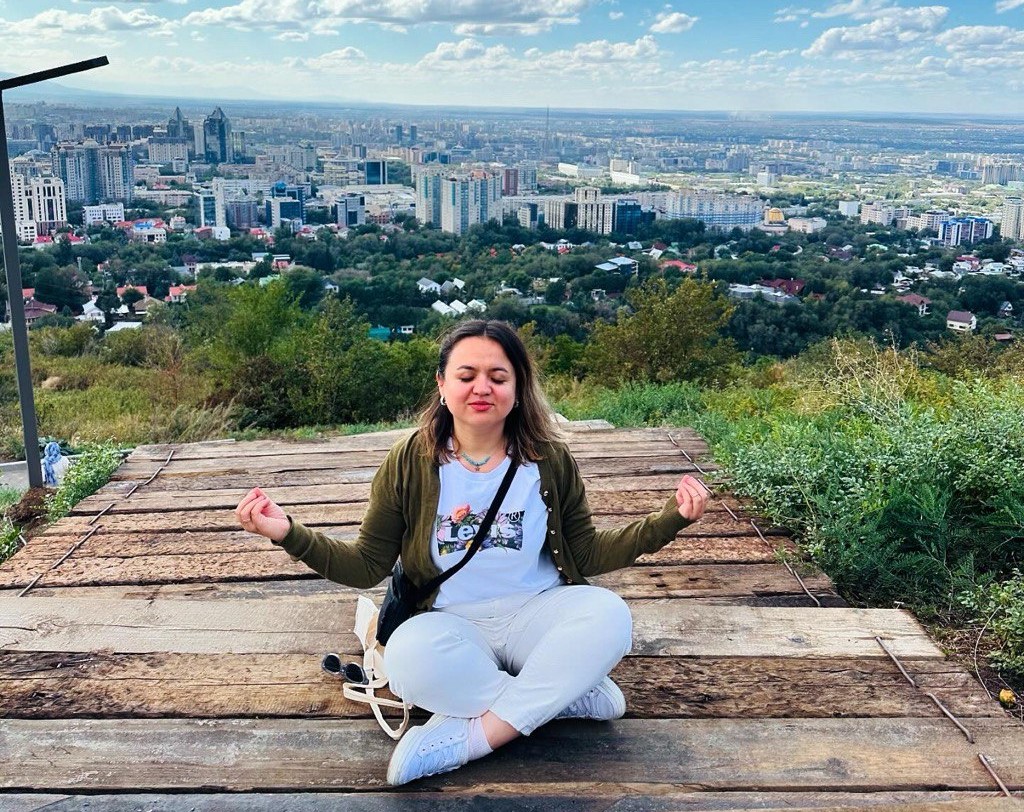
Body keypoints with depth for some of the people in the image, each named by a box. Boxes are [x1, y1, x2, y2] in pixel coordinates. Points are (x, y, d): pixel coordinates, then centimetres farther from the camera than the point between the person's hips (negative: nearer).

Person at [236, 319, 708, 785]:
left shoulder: (549, 459, -1)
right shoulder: (409, 463, -4)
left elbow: (587, 554, 5)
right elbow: (367, 567, 0)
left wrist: (669, 520, -7)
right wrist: (290, 534, -15)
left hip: (536, 613, 1)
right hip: (451, 624, -1)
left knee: (607, 614, -29)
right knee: (409, 657, -35)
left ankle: (471, 735, -23)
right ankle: (565, 695, -17)